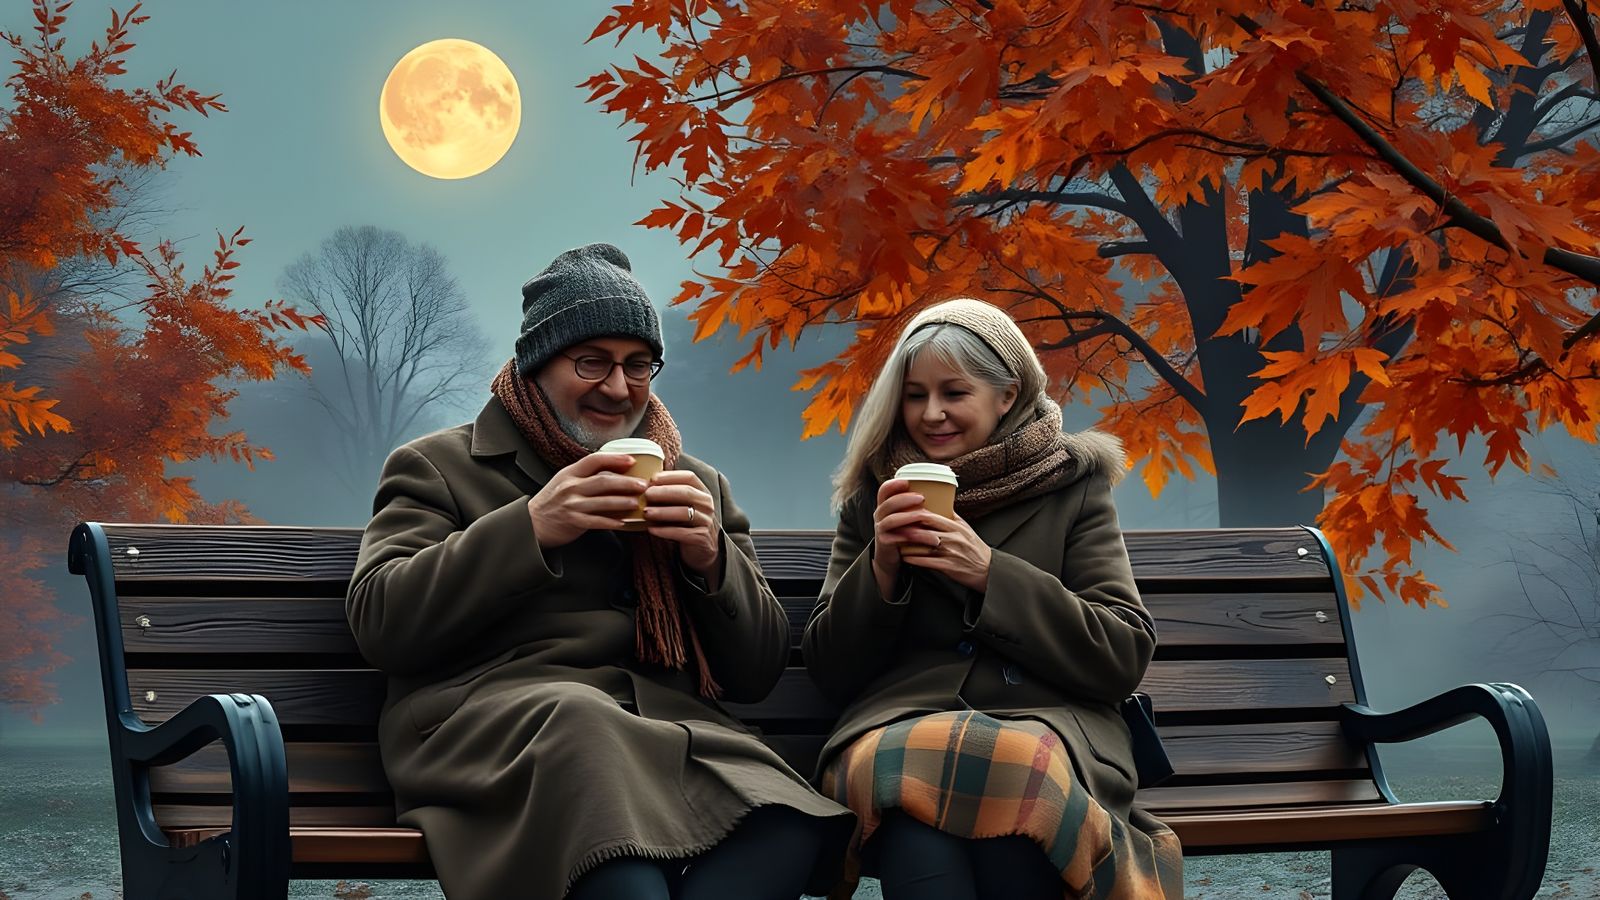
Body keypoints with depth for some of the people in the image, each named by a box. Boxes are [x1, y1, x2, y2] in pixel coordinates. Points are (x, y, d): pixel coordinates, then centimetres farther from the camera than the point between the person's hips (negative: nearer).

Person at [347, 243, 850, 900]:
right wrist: (529, 528, -9)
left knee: (784, 828, -33)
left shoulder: (697, 487, 26)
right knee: (582, 724, -41)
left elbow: (757, 674, 19)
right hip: (489, 712, -2)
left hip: (669, 722, 3)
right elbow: (378, 623, 0)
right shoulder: (439, 467, 17)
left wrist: (712, 559, -1)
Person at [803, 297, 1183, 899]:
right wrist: (881, 567, -4)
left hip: (1048, 725, 1)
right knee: (920, 832, -39)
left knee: (1018, 777, -38)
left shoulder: (1072, 486, 13)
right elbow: (830, 671, 14)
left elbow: (1126, 655, 2)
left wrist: (992, 573, -9)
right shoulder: (874, 498, 18)